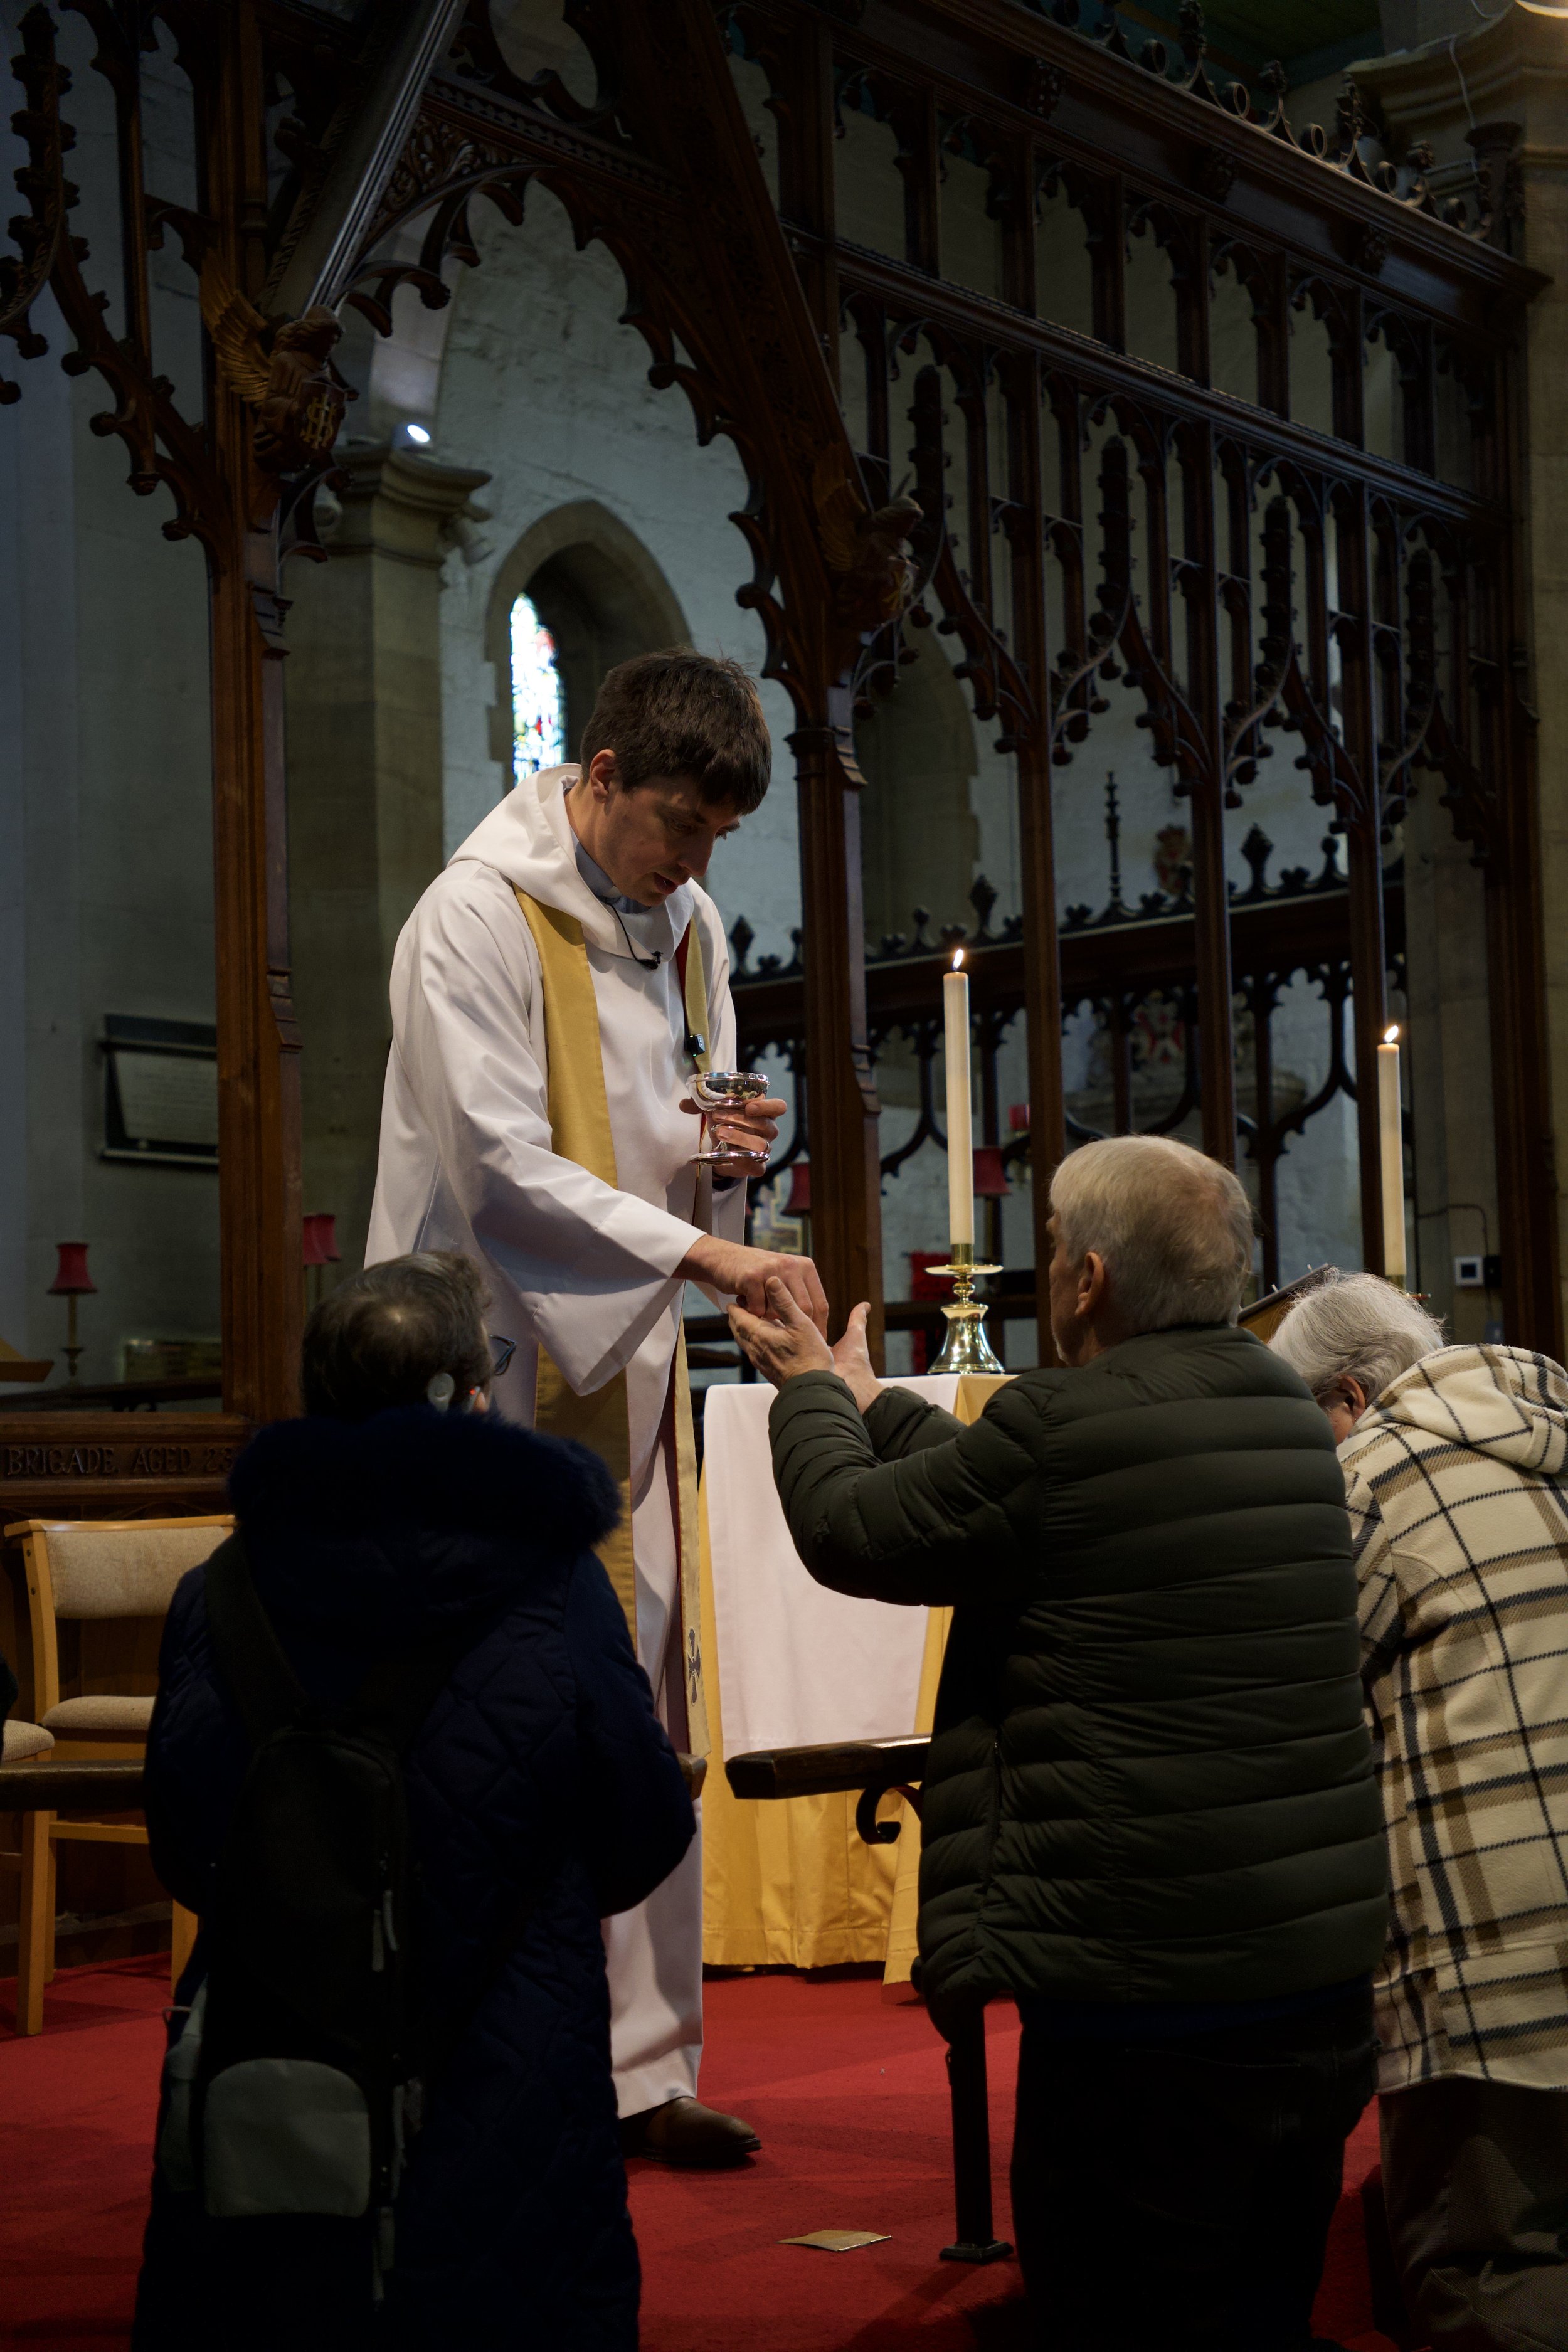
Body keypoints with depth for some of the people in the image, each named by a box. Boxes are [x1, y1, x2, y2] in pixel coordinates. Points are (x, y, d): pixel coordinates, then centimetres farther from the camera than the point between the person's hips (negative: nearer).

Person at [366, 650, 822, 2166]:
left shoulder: (687, 925, 12)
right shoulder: (476, 917, -12)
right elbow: (502, 1166, -19)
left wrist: (729, 1147, -3)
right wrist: (702, 1255, -26)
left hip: (629, 1365, 7)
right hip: (496, 1371, -7)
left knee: (644, 1726, 8)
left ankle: (638, 2067, 17)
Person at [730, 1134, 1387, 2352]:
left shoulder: (1065, 1424, -15)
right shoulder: (1288, 1413, 10)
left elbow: (850, 1534, -1)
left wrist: (813, 1392, 18)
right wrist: (868, 1398, 32)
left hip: (1149, 1999, -8)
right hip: (1324, 1972, 8)